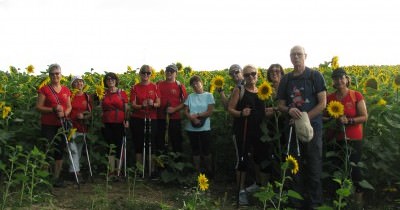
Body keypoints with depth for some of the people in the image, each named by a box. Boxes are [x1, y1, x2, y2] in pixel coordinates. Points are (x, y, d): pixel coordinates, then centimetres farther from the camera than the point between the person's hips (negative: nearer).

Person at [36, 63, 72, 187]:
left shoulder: (66, 90, 11)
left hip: (62, 125, 4)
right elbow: (38, 107, -6)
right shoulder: (44, 89, -1)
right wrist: (53, 109, -19)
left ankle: (57, 177, 15)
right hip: (48, 125, -4)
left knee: (60, 151, 7)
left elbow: (69, 107, 12)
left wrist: (65, 113, -9)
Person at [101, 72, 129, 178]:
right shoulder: (103, 94, 10)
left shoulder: (122, 93, 5)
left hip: (119, 123, -2)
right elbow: (100, 108, 16)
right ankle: (111, 171, 6)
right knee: (109, 145, 1)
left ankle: (118, 170, 9)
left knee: (118, 145, 0)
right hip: (107, 123, 2)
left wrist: (126, 120, -5)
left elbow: (126, 109, 5)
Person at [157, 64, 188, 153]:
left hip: (175, 118, -2)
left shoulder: (180, 86, 1)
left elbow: (185, 102, -1)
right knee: (160, 142, 9)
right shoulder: (159, 85, 7)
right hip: (160, 118, 2)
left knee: (176, 142, 4)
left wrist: (174, 109, -14)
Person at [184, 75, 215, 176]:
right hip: (192, 128, 3)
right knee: (195, 150, 9)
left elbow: (210, 112, -7)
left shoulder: (208, 95, 1)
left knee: (206, 150, 2)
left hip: (205, 128, -3)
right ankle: (197, 171, 17)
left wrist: (196, 115, -11)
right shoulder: (190, 96, 10)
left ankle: (209, 171, 15)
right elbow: (186, 111, 3)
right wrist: (193, 118, -15)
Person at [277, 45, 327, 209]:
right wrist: (289, 110, -12)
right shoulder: (286, 79, 9)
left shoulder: (315, 76, -2)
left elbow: (323, 103, -7)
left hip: (312, 126, -3)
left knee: (314, 166, 2)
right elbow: (280, 105, 11)